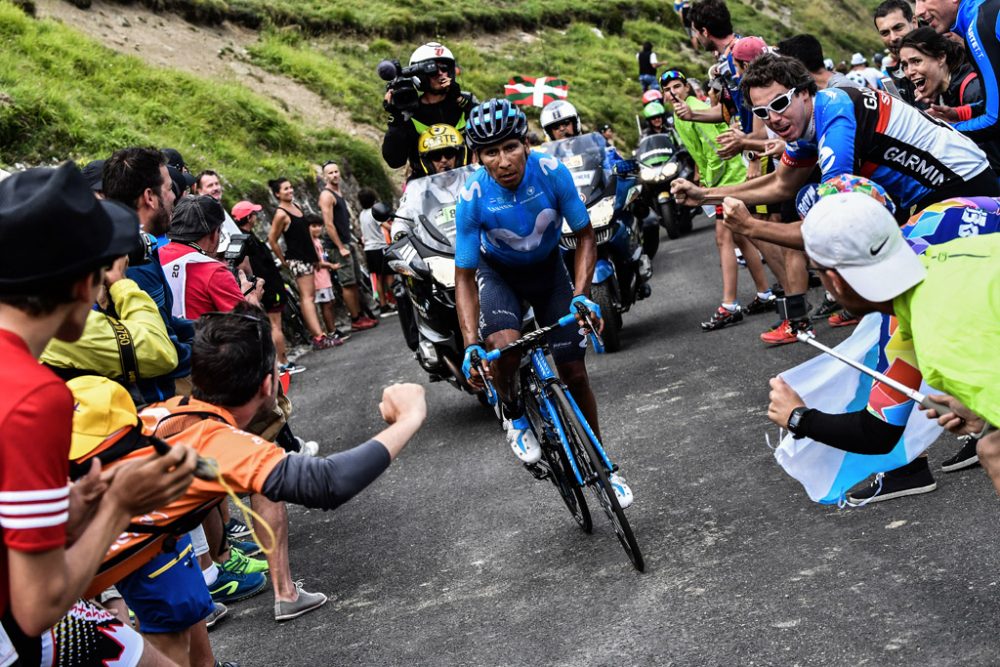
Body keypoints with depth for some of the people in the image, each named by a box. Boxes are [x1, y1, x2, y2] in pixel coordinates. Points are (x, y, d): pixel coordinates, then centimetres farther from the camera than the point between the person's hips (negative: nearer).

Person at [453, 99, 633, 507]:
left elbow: (584, 236, -15)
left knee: (575, 374, -1)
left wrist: (581, 296, -29)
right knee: (503, 346, -32)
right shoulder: (473, 197, -29)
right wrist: (471, 346, -32)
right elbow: (465, 276, -22)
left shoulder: (552, 172, -28)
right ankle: (514, 416, 0)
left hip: (547, 267, 1)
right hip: (498, 272, -1)